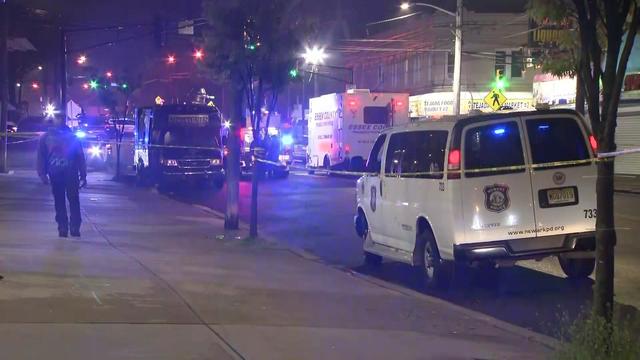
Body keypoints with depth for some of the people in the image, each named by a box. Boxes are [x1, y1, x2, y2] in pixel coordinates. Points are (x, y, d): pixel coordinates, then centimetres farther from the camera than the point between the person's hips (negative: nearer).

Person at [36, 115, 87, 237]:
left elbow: (80, 157, 7)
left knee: (74, 200, -7)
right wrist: (43, 174, -6)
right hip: (55, 174, 1)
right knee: (59, 202, 3)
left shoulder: (71, 137, 8)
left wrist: (83, 176, 1)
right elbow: (41, 157, 6)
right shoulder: (46, 138, 9)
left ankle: (75, 227, -6)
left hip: (71, 174, -1)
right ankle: (62, 227, 7)